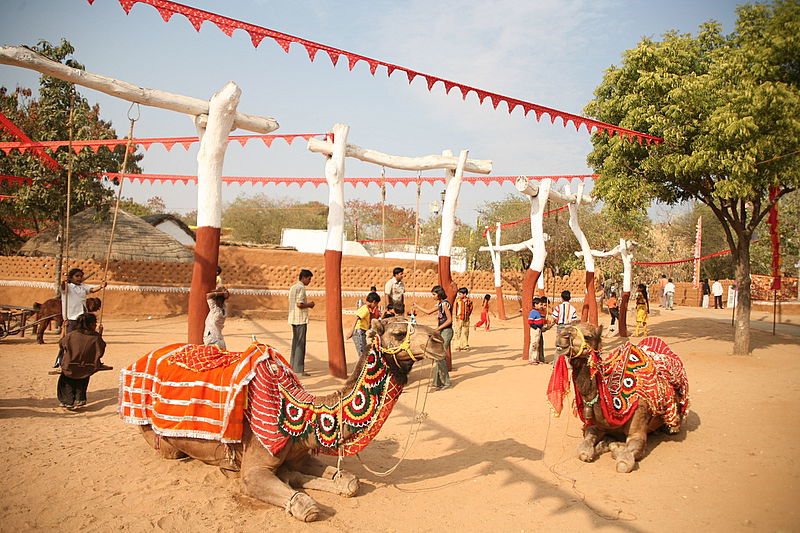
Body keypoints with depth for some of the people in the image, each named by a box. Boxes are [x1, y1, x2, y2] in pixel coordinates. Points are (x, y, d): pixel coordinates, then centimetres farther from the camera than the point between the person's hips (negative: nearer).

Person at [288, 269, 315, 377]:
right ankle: (299, 369, -6)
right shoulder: (301, 288, -13)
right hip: (301, 319, -9)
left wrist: (307, 305, 14)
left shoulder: (293, 287, 16)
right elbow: (299, 304, -21)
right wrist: (309, 305, -5)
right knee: (300, 344, -7)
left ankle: (293, 365, 22)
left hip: (293, 318, 9)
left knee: (295, 342, 16)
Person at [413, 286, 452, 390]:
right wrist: (417, 307, 29)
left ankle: (446, 382, -5)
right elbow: (428, 311, 26)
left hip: (446, 331, -9)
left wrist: (438, 328, -15)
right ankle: (439, 381, 13)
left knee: (440, 356, -11)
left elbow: (449, 320, -17)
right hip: (442, 332, 9)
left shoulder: (445, 304, -13)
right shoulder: (440, 304, 15)